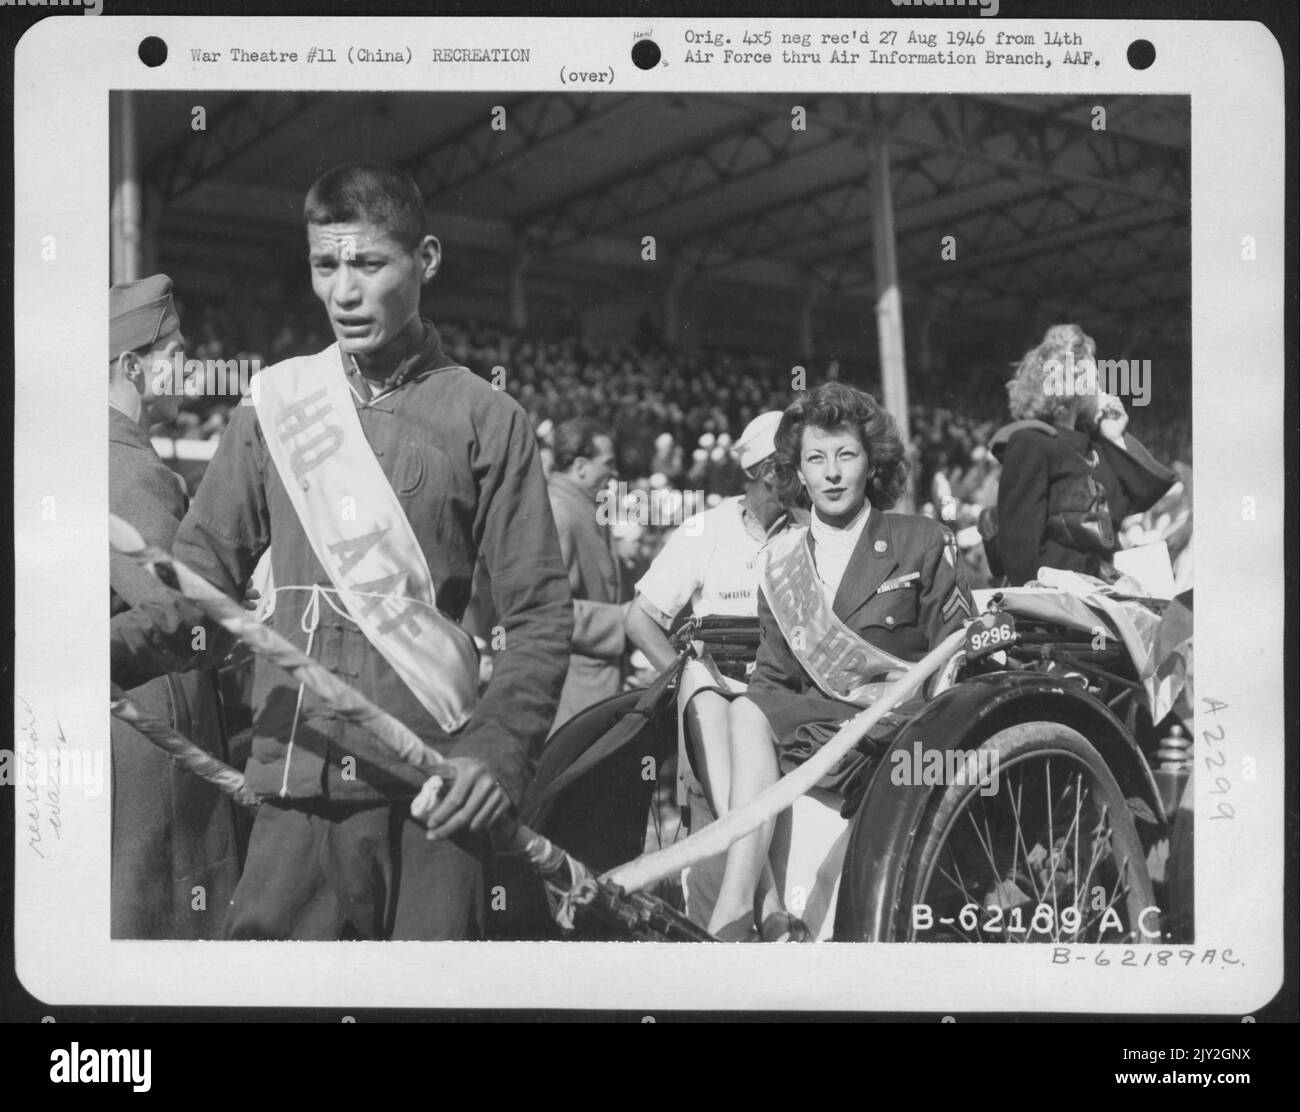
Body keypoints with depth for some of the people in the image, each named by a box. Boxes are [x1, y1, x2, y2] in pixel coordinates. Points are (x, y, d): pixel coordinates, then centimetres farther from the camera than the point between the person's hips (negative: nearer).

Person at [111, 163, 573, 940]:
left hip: (435, 789, -1)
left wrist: (500, 745, -13)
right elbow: (205, 569, 8)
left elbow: (541, 611, 0)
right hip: (300, 786, 2)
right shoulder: (275, 404, 10)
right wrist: (115, 653, -10)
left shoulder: (486, 419, 2)